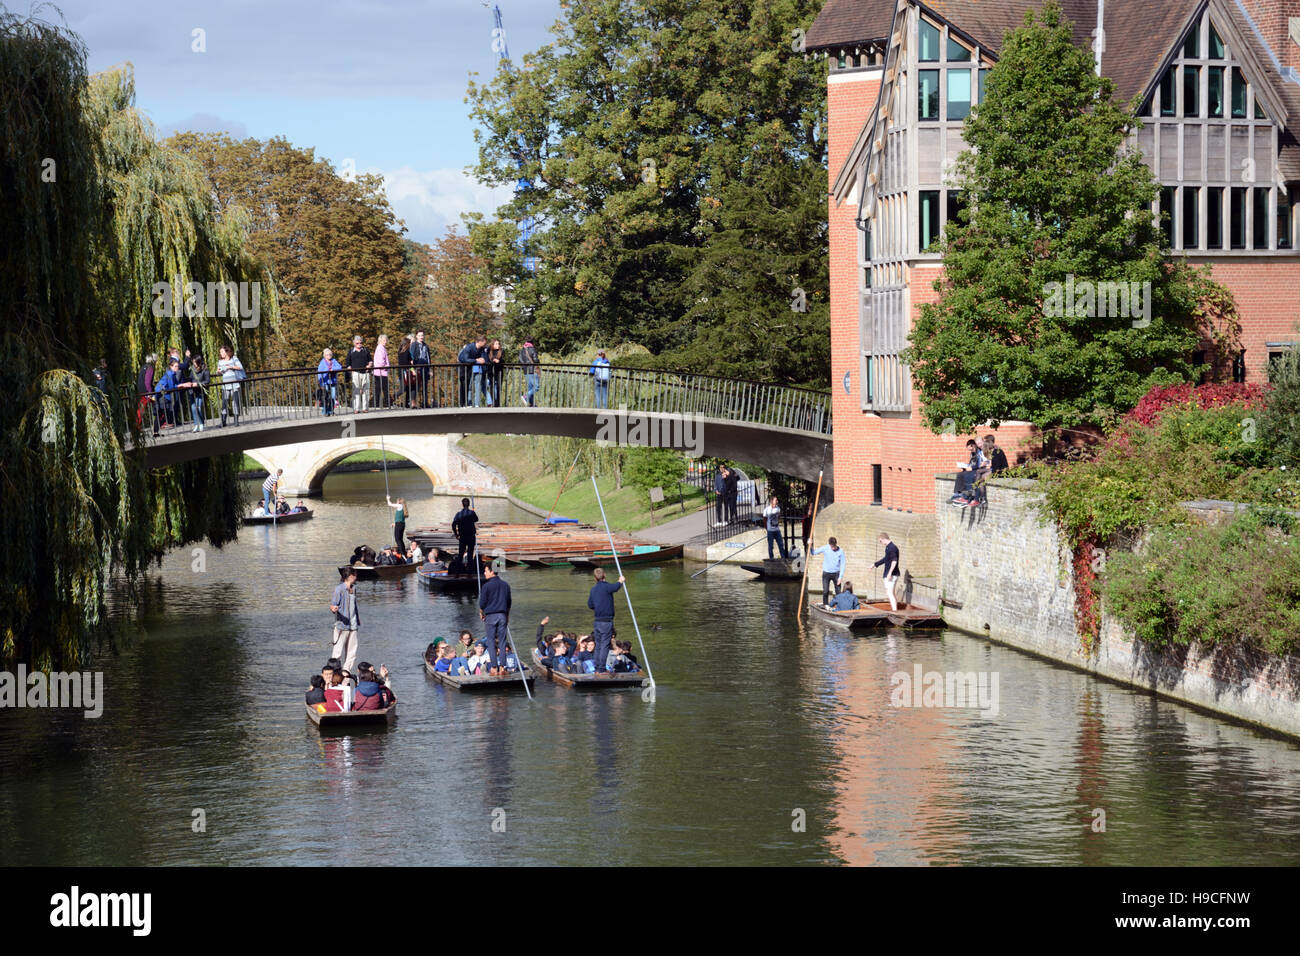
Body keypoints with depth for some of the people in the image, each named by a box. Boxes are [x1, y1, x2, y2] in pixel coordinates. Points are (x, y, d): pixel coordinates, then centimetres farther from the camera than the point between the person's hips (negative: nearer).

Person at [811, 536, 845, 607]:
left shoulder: (840, 552, -8)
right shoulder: (825, 548, -6)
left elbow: (842, 565, -4)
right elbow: (813, 552, 2)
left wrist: (840, 577, -9)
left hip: (836, 573, 0)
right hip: (826, 573, 0)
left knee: (838, 592, 0)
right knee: (825, 591, -5)